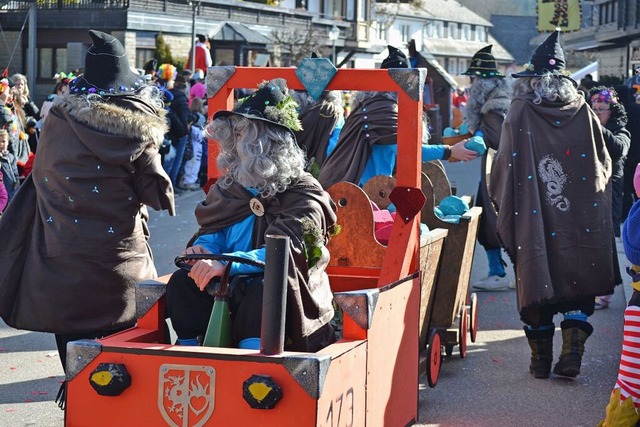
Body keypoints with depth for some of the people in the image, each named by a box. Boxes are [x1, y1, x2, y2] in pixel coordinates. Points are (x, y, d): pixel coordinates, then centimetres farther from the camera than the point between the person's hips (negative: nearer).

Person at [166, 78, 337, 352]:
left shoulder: (304, 193, -7)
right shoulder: (230, 185, 12)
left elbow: (285, 249, -21)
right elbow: (212, 232, 17)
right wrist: (203, 248, -11)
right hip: (232, 287, 6)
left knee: (261, 295, -38)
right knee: (182, 283, -19)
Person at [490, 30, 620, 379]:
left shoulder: (520, 113, -6)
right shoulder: (583, 112, 0)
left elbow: (504, 163, -5)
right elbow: (603, 163, 6)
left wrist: (500, 201, 10)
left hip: (533, 217, -1)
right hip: (581, 219, 1)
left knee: (536, 283, 8)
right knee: (578, 285, 10)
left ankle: (541, 360, 13)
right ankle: (572, 352, 0)